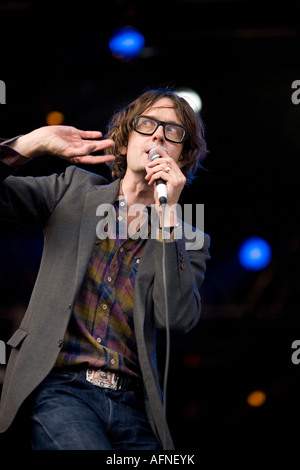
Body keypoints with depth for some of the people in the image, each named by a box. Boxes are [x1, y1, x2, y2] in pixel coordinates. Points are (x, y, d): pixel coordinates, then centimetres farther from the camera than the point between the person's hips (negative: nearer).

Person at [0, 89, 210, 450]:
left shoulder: (188, 241, 10)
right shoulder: (74, 189, 12)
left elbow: (177, 319, -7)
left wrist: (168, 212, -8)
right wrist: (35, 142, -7)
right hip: (61, 389, -2)